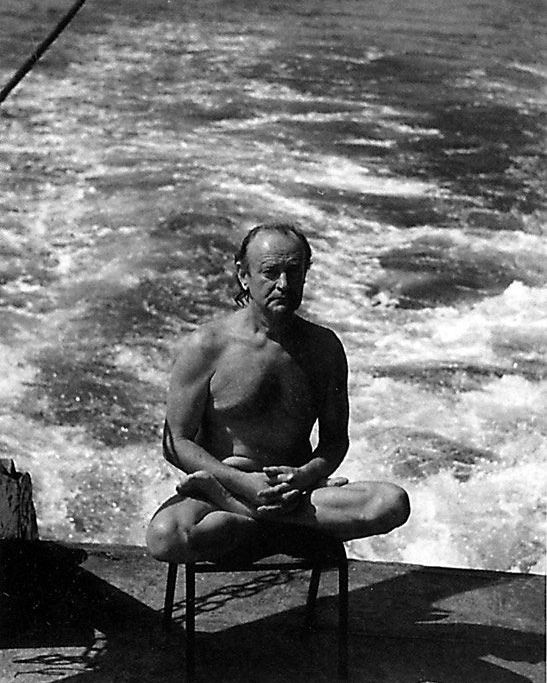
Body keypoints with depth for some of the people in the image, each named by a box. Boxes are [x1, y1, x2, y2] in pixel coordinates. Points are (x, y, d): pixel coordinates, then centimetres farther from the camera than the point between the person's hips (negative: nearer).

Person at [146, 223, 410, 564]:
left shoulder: (324, 347, 4)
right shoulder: (206, 347, -6)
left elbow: (335, 440, 8)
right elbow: (176, 441, -6)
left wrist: (305, 476, -15)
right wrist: (244, 482, -19)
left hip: (296, 485, 4)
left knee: (393, 503, -25)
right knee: (165, 538, -36)